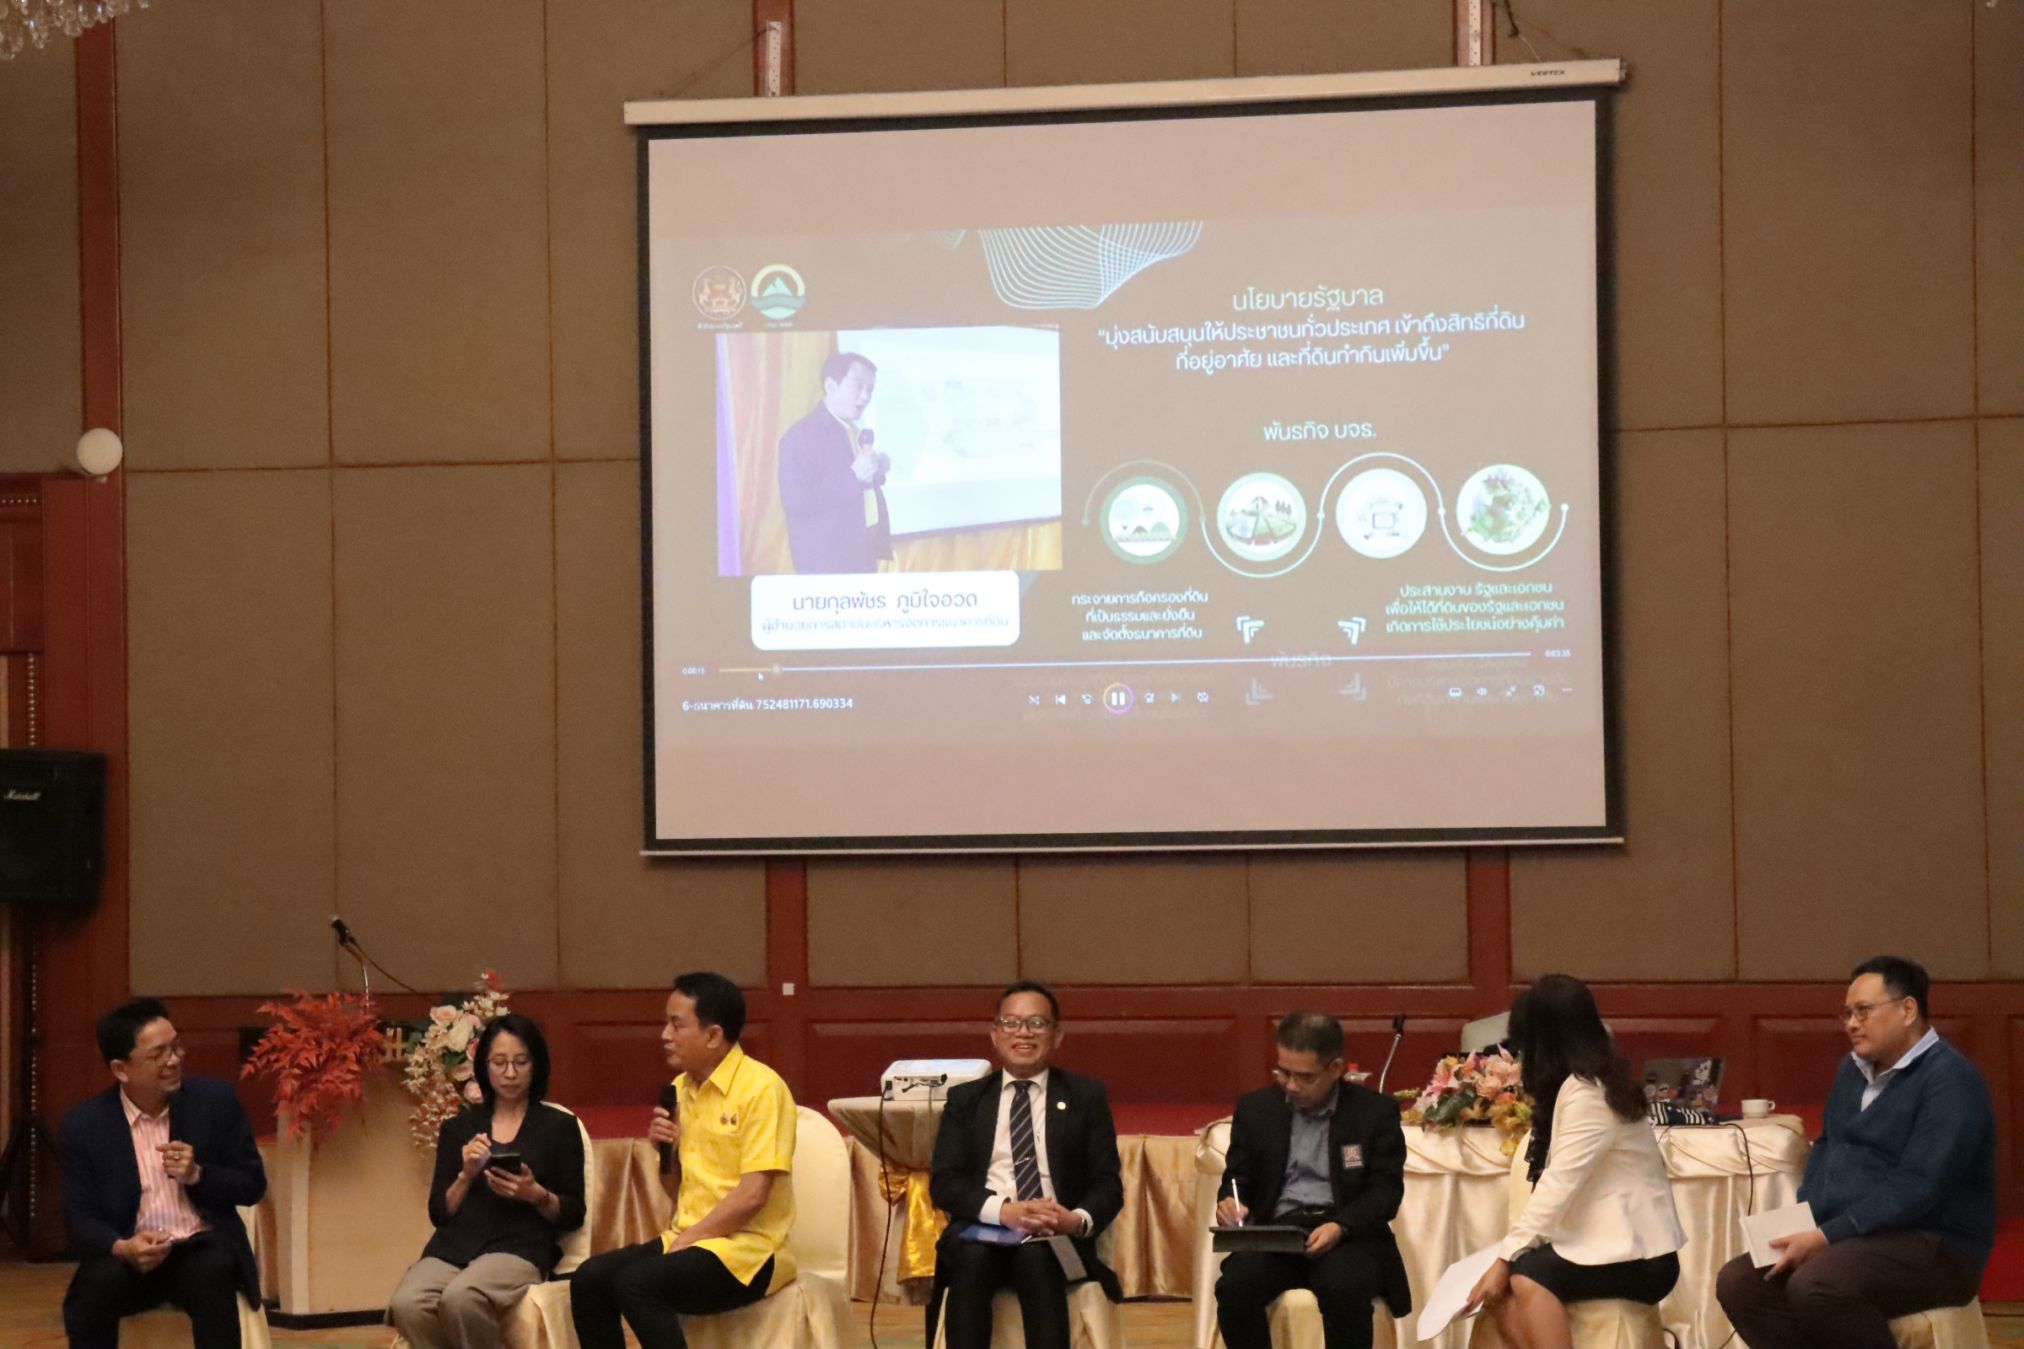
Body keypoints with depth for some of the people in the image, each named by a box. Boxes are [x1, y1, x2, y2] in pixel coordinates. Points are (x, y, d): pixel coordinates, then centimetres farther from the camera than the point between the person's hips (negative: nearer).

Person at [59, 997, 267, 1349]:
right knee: (94, 1287, -32)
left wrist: (197, 1174, -15)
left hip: (203, 1247, 0)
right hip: (129, 1254, 0)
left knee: (211, 1278, -35)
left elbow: (253, 1186, 5)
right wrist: (122, 1248, -24)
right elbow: (81, 1218, -2)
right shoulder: (84, 1124, -1)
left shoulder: (216, 1100, 0)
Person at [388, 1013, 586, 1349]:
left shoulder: (559, 1127, 11)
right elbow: (438, 1213, 14)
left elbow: (573, 1215, 8)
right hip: (454, 1246, 3)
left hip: (519, 1248, -3)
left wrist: (536, 1195, -11)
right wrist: (466, 1177, -4)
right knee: (407, 1305, -33)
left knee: (461, 1297, -38)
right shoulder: (457, 1129, 19)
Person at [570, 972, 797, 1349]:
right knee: (589, 1279, -13)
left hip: (747, 1251, -8)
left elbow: (752, 1196, -18)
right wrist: (666, 1150, -1)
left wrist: (683, 1242, -14)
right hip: (688, 1240, 8)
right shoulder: (682, 1089, 12)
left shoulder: (762, 1088, -12)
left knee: (636, 1283, -29)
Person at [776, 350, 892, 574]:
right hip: (828, 562, -8)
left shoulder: (855, 434, 14)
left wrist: (875, 473, 2)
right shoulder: (801, 435, -13)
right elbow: (796, 502, -22)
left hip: (864, 555, 8)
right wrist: (854, 476, -25)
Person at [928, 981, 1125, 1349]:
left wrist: (1078, 1220, -18)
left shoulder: (1087, 1096, 14)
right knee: (971, 1256, -34)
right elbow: (944, 1183, 4)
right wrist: (1004, 1210, -17)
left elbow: (1108, 1185, 7)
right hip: (983, 1229, 1)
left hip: (1056, 1239, -1)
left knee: (1036, 1255, -35)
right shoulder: (965, 1099, 16)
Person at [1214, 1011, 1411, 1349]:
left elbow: (1386, 1190, -1)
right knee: (1234, 1286, -29)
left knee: (1345, 1288, -35)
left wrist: (1339, 1227, -19)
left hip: (1348, 1233, -2)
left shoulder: (1376, 1111, 3)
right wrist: (1230, 1201, -9)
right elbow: (1238, 1177, 17)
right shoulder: (1256, 1109, 11)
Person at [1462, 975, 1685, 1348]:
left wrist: (1505, 1258, -22)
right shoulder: (1587, 1083, 13)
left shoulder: (1586, 1092, -16)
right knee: (1499, 1287, -11)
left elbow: (1559, 1185, -22)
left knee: (1526, 1278, -28)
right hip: (1608, 1244, 9)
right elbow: (1559, 1184, 6)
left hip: (1639, 1256, -9)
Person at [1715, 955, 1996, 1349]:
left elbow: (1916, 1188, -23)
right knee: (1738, 1282, -9)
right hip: (1845, 1237, 9)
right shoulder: (1854, 1068, 14)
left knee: (1815, 1286, -34)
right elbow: (1827, 1147, 25)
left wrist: (1826, 1237, -24)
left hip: (1931, 1246, -9)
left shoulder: (1949, 1081, -15)